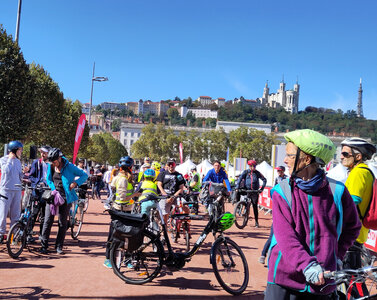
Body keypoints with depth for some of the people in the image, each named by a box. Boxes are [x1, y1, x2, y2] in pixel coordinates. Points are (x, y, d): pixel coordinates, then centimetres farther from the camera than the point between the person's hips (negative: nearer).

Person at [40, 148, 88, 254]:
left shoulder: (69, 166, -6)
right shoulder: (51, 166, 5)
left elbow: (84, 175, -1)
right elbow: (48, 179, 16)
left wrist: (75, 183, -17)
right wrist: (54, 189, -2)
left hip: (65, 198, -2)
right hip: (53, 195, 3)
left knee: (63, 223, 4)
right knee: (48, 221, -2)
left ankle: (59, 246, 15)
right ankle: (44, 246, 7)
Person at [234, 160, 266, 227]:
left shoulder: (257, 173, 0)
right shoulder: (246, 172, -1)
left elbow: (264, 180, 1)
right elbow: (240, 179, -10)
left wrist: (261, 188, -11)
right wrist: (237, 187, -24)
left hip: (254, 191, -1)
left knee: (255, 206, 0)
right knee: (237, 192, -26)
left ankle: (256, 222, 9)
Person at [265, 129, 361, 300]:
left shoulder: (336, 191, -1)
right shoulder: (282, 191, -4)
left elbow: (352, 227, 16)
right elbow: (286, 237, -14)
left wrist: (337, 255, 8)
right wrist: (307, 266, -26)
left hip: (322, 282, 1)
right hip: (284, 279, -1)